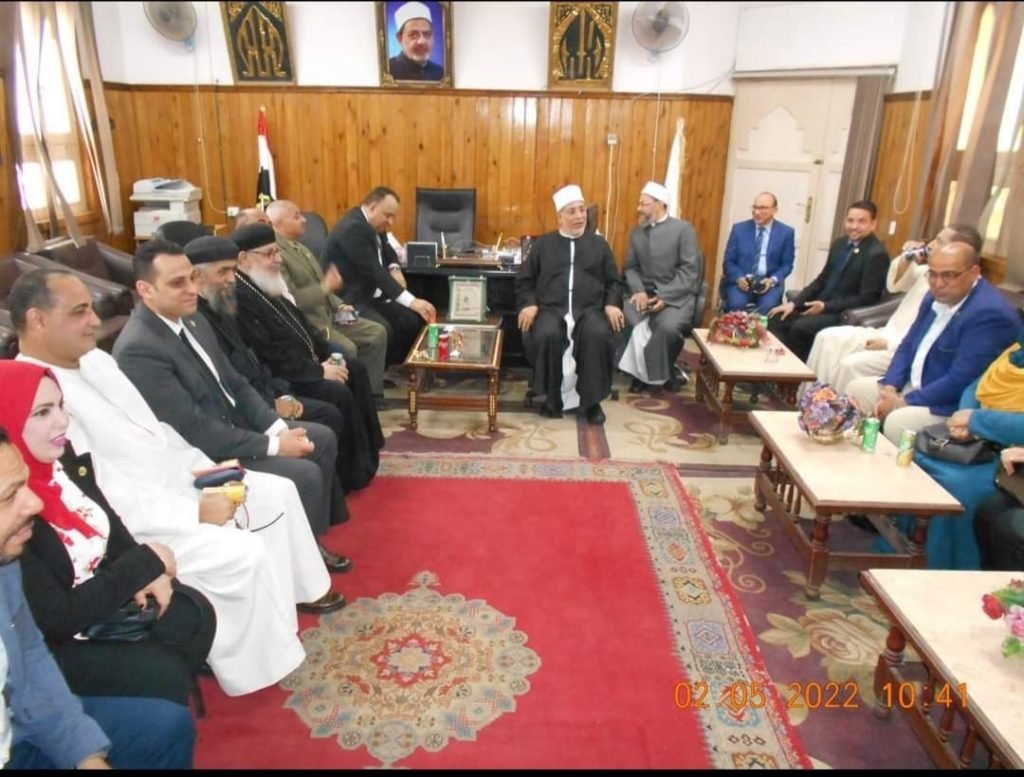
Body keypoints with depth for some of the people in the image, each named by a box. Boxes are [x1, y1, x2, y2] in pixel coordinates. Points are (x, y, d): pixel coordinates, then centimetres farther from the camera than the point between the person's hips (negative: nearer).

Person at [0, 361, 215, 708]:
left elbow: (111, 528, 8)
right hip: (48, 647, -7)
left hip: (99, 597, 8)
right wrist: (147, 562, -21)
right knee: (163, 672, -18)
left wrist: (144, 574, -10)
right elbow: (58, 620, -27)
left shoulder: (60, 460, -6)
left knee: (193, 613, -6)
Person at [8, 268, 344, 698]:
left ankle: (296, 589, 26)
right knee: (243, 552, -24)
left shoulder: (94, 358, 8)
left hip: (177, 481, 10)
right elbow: (101, 495, -26)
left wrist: (207, 469, 3)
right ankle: (259, 664, -3)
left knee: (277, 492, 9)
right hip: (132, 525, -9)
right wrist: (194, 513, -25)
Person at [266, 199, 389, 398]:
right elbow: (291, 300, -23)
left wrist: (339, 306, 6)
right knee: (347, 349, -29)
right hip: (306, 321, -10)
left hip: (327, 313, 10)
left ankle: (372, 392, 8)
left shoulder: (299, 247, 16)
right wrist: (326, 287, -27)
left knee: (377, 333, 2)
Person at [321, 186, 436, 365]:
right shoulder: (353, 228, -21)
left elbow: (387, 250, 26)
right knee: (383, 330, -31)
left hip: (368, 293, 9)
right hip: (347, 300, -9)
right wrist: (412, 302, -30)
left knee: (412, 320, -6)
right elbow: (375, 272, -26)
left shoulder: (373, 224, 7)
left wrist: (394, 269, 1)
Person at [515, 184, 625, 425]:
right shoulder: (543, 244, 17)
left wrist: (612, 304, -1)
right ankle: (553, 399, -14)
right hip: (551, 308, 0)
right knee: (546, 335, -34)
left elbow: (614, 281, 19)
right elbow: (524, 280, 16)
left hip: (590, 309, 1)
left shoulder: (599, 244, 20)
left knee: (598, 335, -33)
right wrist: (528, 304, -3)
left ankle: (592, 401, -18)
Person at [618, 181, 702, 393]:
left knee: (668, 326, -34)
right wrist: (638, 290, -12)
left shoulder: (683, 229, -1)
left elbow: (689, 270, -8)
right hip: (644, 292, 4)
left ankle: (656, 370, -4)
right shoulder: (637, 232, 14)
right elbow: (631, 267, 9)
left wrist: (665, 297, -19)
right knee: (623, 319, -27)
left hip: (676, 295, -4)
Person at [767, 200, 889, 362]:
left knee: (799, 327, -29)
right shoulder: (839, 243, 10)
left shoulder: (876, 254, -13)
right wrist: (794, 303, 1)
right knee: (776, 319, -11)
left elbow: (867, 298, -15)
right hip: (820, 305, 7)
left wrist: (826, 306, -18)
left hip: (845, 315, -7)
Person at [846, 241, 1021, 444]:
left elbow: (959, 381, -26)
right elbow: (907, 346, 12)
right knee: (856, 389, 4)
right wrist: (890, 387, -4)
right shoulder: (936, 297, 5)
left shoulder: (990, 313, -22)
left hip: (954, 406, -9)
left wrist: (904, 402, -19)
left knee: (896, 421, -30)